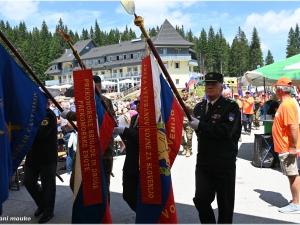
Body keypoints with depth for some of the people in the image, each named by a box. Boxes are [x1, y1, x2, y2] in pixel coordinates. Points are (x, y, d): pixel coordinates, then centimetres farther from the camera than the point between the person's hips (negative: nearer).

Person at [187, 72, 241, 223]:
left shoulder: (231, 106, -9)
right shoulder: (199, 107, 11)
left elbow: (226, 131, -24)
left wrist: (200, 125, -23)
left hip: (224, 163, -4)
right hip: (203, 162, 5)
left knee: (225, 203, 10)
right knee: (200, 199, 3)